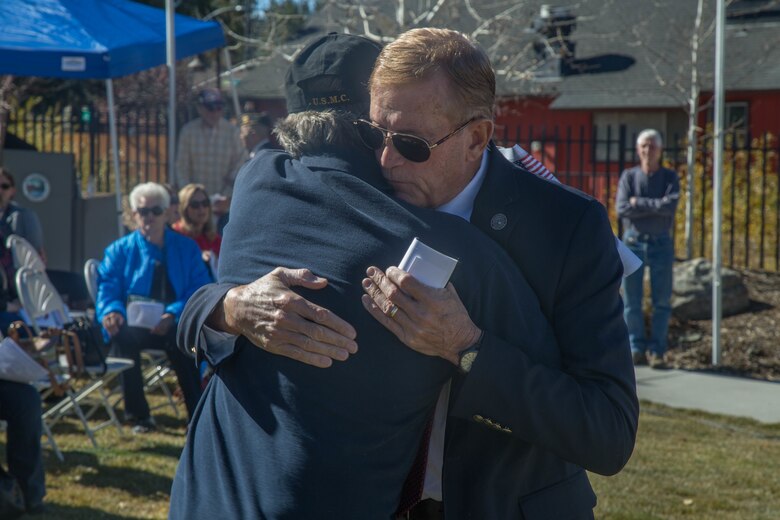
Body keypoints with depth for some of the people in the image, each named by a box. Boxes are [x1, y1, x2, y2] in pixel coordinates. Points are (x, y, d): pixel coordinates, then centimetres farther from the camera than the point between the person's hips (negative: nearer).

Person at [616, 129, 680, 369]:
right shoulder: (628, 176, 4)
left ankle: (657, 351, 3)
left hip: (661, 243, 0)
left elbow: (671, 205, -15)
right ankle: (637, 349, 11)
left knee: (662, 300, -1)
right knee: (632, 300, 2)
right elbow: (622, 209, -10)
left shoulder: (669, 177, 3)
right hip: (633, 243, 0)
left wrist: (639, 202, -12)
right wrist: (656, 207, -12)